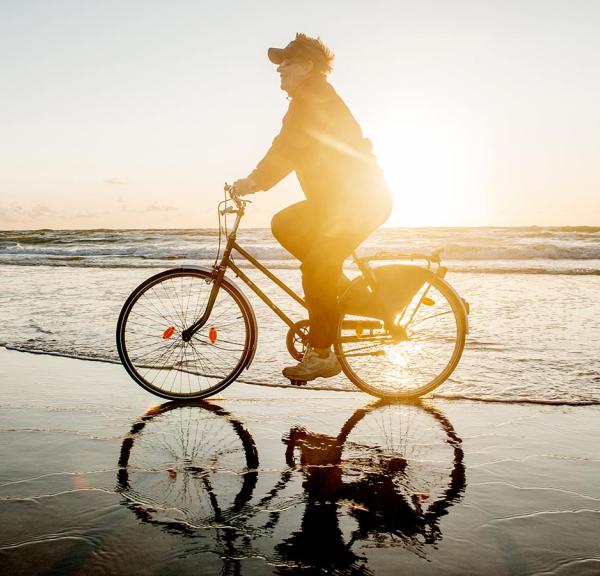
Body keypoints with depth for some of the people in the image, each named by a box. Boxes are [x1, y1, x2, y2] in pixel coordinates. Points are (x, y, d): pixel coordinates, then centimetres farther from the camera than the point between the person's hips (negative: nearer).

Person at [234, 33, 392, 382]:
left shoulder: (314, 99, -13)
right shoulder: (312, 100, 19)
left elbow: (289, 144, -27)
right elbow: (290, 148, 21)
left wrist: (255, 180, -31)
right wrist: (256, 181, 13)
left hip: (361, 200, -10)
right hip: (339, 198, 10)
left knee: (316, 270, -12)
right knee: (284, 226, 10)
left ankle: (321, 355, -3)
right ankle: (343, 289, 12)